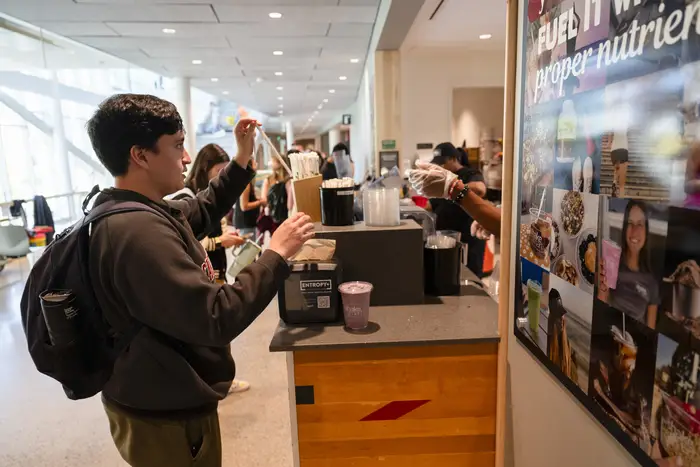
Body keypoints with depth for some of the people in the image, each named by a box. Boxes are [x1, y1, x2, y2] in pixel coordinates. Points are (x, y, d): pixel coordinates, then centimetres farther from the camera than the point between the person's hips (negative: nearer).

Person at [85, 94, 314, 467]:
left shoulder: (140, 212, 1)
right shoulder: (138, 232, -32)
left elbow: (201, 211, 17)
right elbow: (218, 318, -35)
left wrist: (242, 159, 10)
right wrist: (277, 254, -26)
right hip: (167, 417, -9)